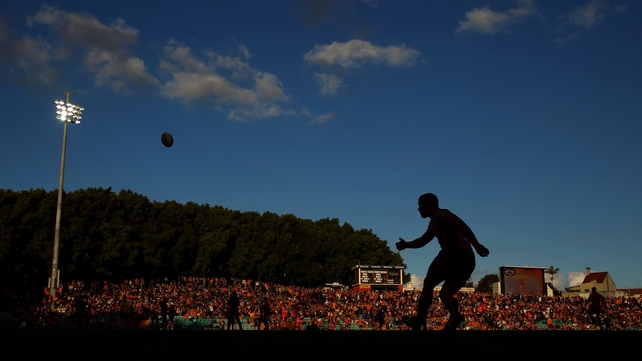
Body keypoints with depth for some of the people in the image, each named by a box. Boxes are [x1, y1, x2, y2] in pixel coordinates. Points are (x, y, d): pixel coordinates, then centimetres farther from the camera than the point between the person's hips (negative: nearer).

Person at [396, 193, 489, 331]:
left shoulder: (440, 215, -1)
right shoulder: (435, 223, 29)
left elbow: (462, 226, -16)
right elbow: (422, 241, 35)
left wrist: (476, 245, -28)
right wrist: (406, 244, 18)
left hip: (457, 254, -9)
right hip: (467, 260, 9)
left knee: (428, 283, -3)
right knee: (445, 294, 11)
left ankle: (419, 319, -8)